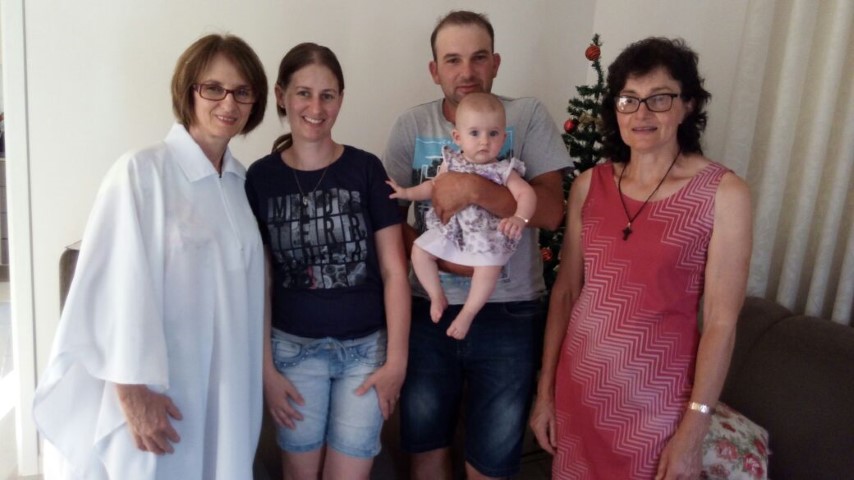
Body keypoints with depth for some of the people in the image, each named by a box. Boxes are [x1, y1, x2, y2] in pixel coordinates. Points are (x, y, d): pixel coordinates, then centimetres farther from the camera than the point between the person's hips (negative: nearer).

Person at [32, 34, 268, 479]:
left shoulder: (243, 181, 5)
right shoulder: (141, 171, -14)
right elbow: (120, 285, -16)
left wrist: (256, 378, 13)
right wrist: (131, 389, -16)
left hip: (223, 389, 6)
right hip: (154, 391, -6)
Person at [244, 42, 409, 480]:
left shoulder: (366, 169, -5)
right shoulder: (260, 177, -2)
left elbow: (393, 269, -4)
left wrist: (396, 358, -7)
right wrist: (265, 367, -1)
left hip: (366, 348, -1)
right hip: (294, 348, 1)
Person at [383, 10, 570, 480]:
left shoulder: (528, 115, -4)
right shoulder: (412, 125, 1)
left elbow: (551, 210, -14)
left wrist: (473, 187, -25)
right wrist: (439, 258, -17)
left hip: (510, 312, -2)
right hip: (429, 308, 2)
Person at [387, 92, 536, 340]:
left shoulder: (503, 170, -8)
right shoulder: (451, 163, 3)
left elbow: (526, 194, -15)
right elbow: (434, 187, 16)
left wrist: (519, 218, -34)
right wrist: (407, 193, 6)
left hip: (487, 233, -4)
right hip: (450, 228, 4)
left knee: (489, 268, -25)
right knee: (420, 250, -5)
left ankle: (467, 314, -5)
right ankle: (437, 296, 11)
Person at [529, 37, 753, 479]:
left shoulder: (724, 193, -11)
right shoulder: (589, 185, 0)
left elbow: (721, 322, -10)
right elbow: (565, 292, 3)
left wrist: (693, 430, -11)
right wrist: (545, 390, 4)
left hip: (656, 394, -3)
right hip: (580, 382, 4)